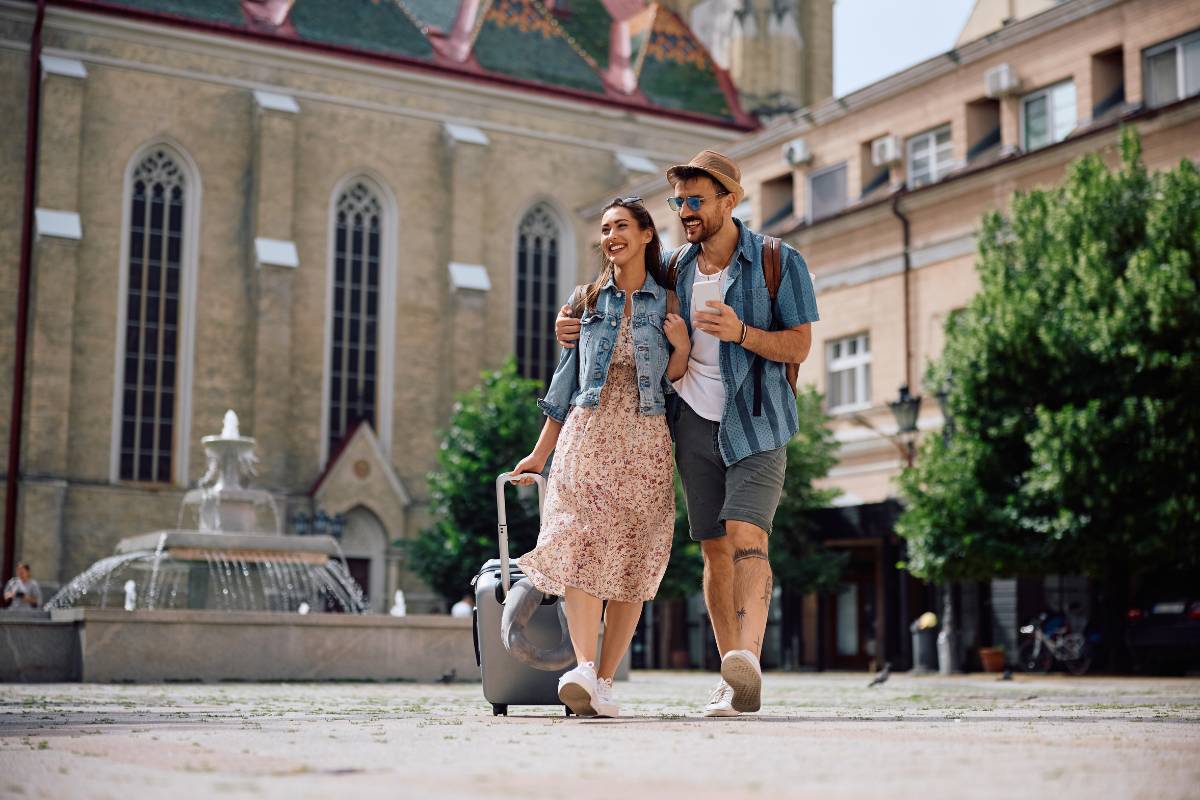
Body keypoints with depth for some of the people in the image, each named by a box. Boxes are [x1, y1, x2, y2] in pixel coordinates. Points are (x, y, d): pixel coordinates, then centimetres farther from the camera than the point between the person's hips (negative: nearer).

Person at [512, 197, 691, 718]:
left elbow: (673, 379, 10)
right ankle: (583, 669, -29)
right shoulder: (586, 300, 15)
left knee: (632, 559, -4)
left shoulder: (667, 302, 11)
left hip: (645, 440, 0)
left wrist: (682, 346, -10)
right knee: (579, 542, -19)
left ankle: (602, 681, 1)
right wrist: (541, 452, 16)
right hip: (589, 434, 0)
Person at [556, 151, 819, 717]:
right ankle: (731, 684, 8)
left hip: (757, 423, -4)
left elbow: (799, 346, -6)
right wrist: (576, 324, 3)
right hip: (695, 421, 4)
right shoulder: (675, 269, 9)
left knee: (745, 536, -22)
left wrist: (741, 333, -23)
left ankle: (749, 661, -35)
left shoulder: (779, 263, -3)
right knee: (715, 549, 3)